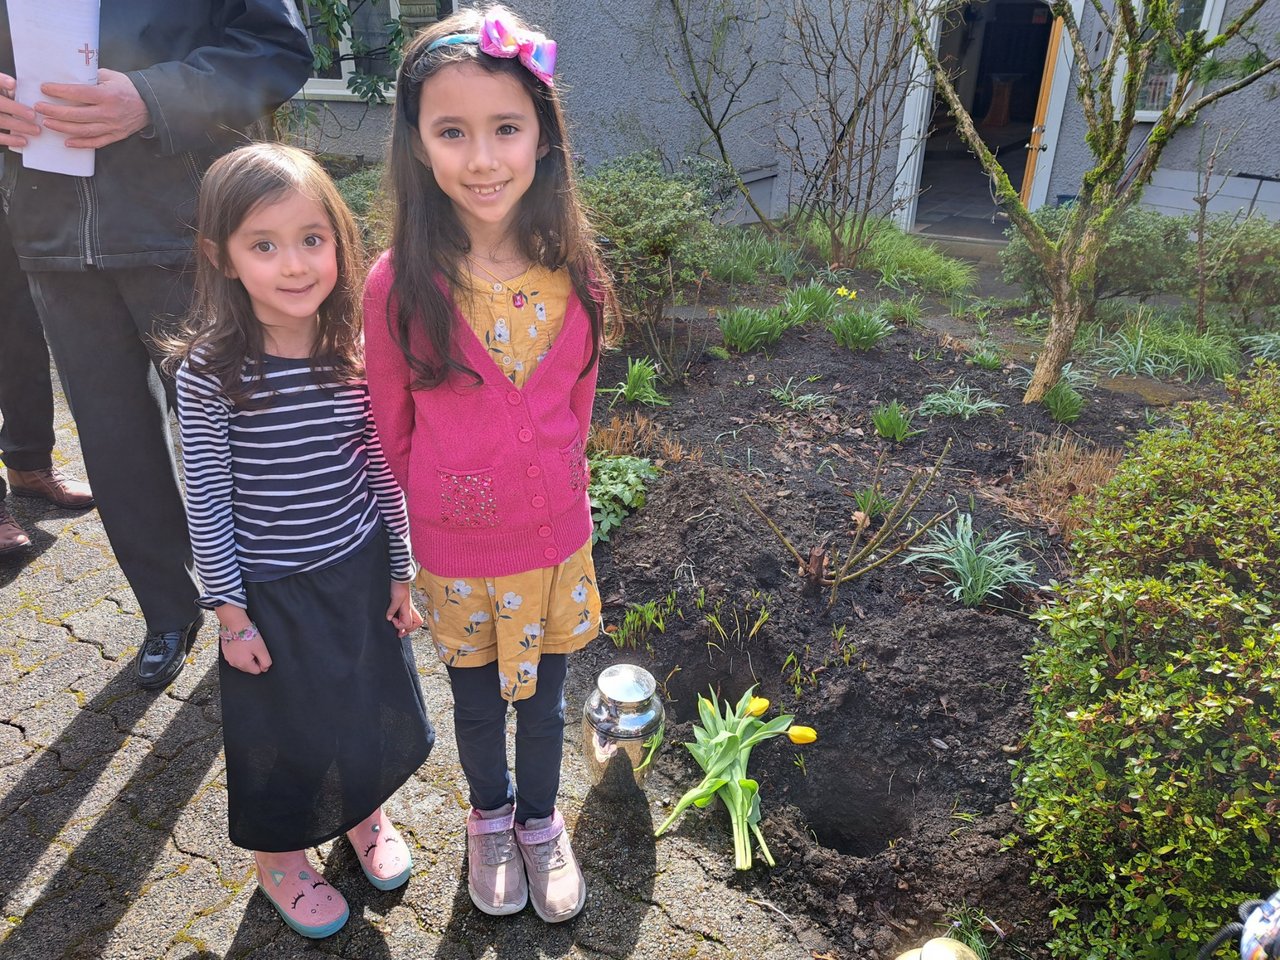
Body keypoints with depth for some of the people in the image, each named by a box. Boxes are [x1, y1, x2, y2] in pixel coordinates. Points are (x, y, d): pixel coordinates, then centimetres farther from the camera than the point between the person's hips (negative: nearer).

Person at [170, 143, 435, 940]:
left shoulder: (358, 352, -9)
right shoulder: (211, 372, -19)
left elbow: (382, 470, -1)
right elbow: (208, 503, -12)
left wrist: (401, 573, 3)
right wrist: (230, 611, -7)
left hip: (361, 570, 3)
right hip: (271, 589, -3)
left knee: (369, 705, 22)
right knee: (283, 729, 18)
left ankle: (361, 811, 53)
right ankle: (280, 854, 47)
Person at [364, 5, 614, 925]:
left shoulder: (572, 270, -12)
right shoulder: (401, 282, -18)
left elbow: (576, 401, 2)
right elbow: (392, 427, -6)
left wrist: (561, 487, 11)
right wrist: (408, 535, 4)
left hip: (557, 535, 2)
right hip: (456, 547, -1)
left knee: (545, 697, 21)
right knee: (477, 700, 22)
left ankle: (540, 818, 50)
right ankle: (490, 818, 52)